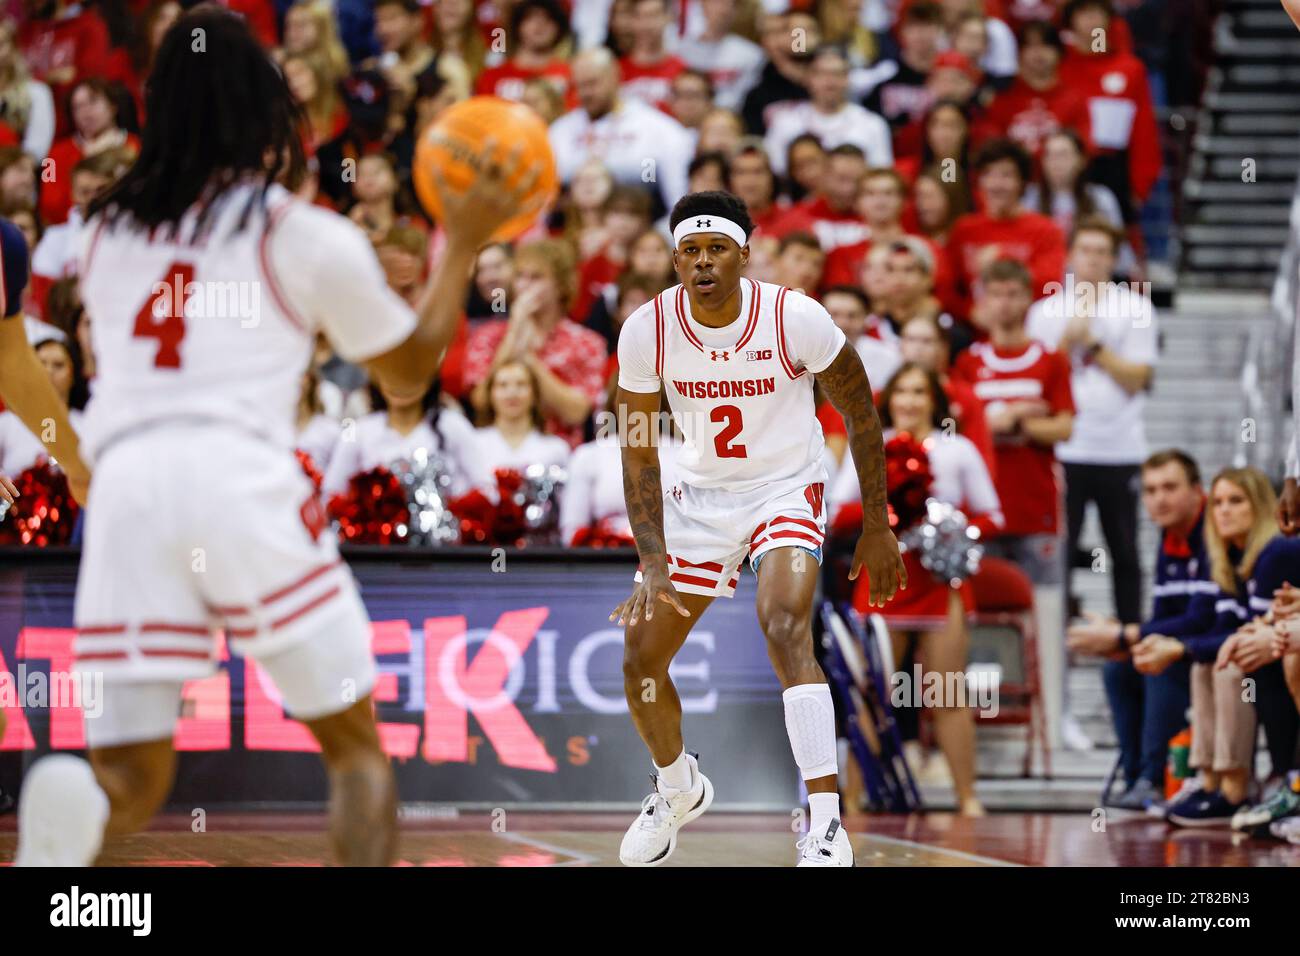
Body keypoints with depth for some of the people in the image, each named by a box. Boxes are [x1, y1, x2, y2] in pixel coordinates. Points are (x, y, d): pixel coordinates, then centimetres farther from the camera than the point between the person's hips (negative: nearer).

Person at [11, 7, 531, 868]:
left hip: (124, 483, 3)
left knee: (131, 781, 4)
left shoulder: (106, 229, 20)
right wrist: (463, 244, 30)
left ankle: (68, 808, -33)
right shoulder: (309, 237, 9)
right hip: (241, 474, -3)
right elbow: (409, 373, 21)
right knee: (356, 744, 14)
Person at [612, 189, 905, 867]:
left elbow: (860, 414, -7)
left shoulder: (795, 317, -22)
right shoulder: (647, 330, -16)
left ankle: (827, 827, -30)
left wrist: (876, 529, -5)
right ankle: (679, 788, 38)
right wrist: (653, 565, -19)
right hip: (698, 495, 4)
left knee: (784, 628, -29)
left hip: (786, 489, -4)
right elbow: (638, 454, -9)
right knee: (640, 659, 6)